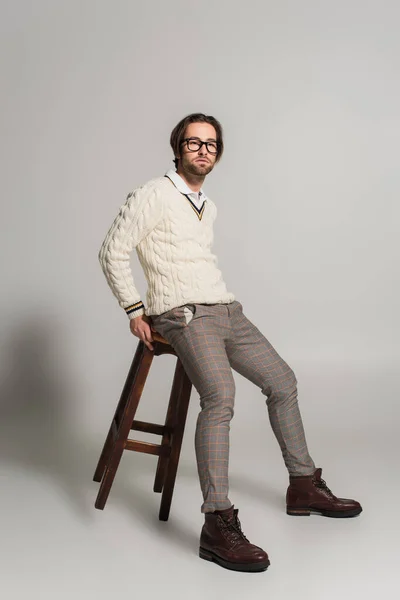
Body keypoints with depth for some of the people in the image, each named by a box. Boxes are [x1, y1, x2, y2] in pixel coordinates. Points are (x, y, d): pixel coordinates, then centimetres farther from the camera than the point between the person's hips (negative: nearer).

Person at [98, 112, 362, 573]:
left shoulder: (208, 206, 20)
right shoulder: (154, 195, -4)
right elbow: (113, 252, -6)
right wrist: (135, 310, -8)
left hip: (226, 310, 9)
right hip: (183, 315, -8)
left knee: (282, 380, 8)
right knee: (220, 395, -29)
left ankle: (303, 486, 22)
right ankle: (218, 525, -30)